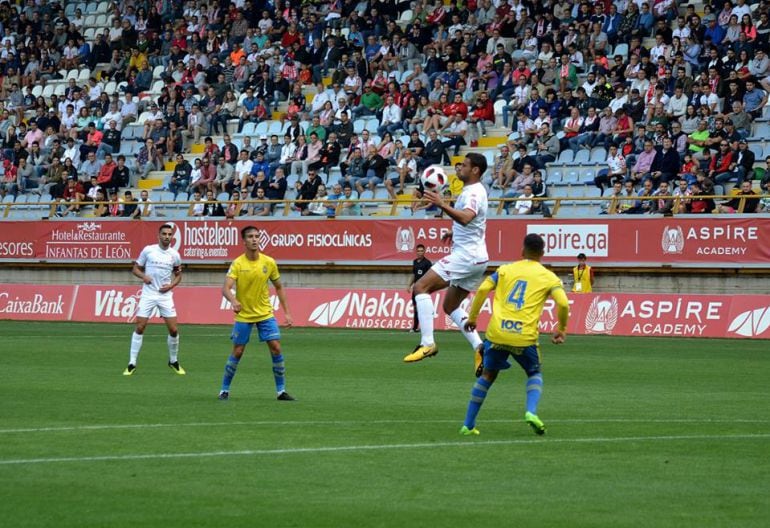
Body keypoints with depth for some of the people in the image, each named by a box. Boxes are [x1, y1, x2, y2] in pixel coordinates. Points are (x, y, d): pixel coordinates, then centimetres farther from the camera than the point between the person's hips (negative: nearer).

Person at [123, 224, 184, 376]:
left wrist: (171, 285, -3)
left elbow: (178, 275, 16)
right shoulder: (148, 250, -2)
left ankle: (173, 361, 19)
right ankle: (132, 363, 0)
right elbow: (135, 269, 5)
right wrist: (143, 276, -15)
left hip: (165, 295, 2)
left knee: (173, 329, -2)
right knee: (139, 327, -6)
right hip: (148, 294, -2)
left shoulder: (174, 255, 3)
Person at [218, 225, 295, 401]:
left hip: (265, 314, 2)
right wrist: (233, 301, -43)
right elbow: (226, 288, -22)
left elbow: (279, 288, 9)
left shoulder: (269, 263, -4)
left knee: (276, 348, -7)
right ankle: (224, 390, 15)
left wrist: (286, 312, 5)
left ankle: (281, 390, 2)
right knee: (237, 352, 0)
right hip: (243, 315, -2)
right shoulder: (237, 264, -12)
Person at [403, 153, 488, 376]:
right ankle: (479, 347, 3)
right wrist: (455, 232, 30)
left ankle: (427, 343, -21)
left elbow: (466, 217, -37)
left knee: (421, 287, -13)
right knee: (451, 306, 17)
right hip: (475, 258, 11)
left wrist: (442, 205, -48)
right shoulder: (473, 191, 18)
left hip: (466, 256, -11)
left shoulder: (474, 192, -15)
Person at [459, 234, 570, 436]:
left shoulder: (505, 269, 12)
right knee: (534, 374, 23)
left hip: (496, 333, 1)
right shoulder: (549, 277, 8)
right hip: (525, 336, -1)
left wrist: (472, 318, 12)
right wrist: (562, 329, 12)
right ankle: (531, 411, -4)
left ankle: (468, 425, 17)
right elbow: (563, 304, -4)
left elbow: (482, 290, 2)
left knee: (487, 375, 20)